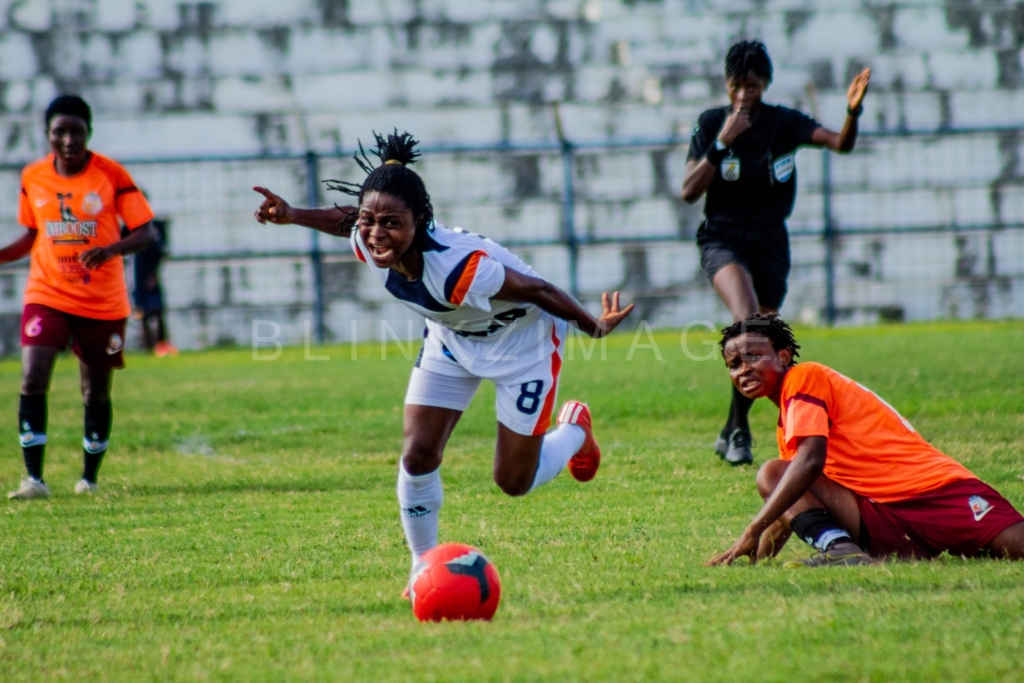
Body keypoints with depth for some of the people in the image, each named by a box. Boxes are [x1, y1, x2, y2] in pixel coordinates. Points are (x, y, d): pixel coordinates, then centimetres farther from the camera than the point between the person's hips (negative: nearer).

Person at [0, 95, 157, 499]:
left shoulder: (111, 175, -8)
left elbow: (146, 231, -10)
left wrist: (111, 249, -28)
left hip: (103, 302, -1)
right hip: (47, 296, 1)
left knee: (96, 393, 7)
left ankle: (89, 478, 27)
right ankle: (34, 479, -15)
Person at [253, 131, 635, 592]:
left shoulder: (458, 268, -45)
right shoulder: (367, 244, -26)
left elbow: (538, 290, -29)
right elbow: (344, 221, 1)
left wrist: (595, 328, -15)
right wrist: (292, 216, -14)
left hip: (523, 339, -5)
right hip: (452, 339, 5)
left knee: (514, 482, 4)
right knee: (417, 456, -8)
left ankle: (575, 429, 37)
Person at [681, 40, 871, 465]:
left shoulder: (784, 123, -4)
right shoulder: (711, 124, -5)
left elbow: (840, 144, -18)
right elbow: (689, 192, -12)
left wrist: (853, 112, -39)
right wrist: (722, 143, -22)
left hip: (770, 243, 3)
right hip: (723, 238, -3)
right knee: (746, 320, -29)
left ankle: (731, 434, 26)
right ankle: (739, 429, -24)